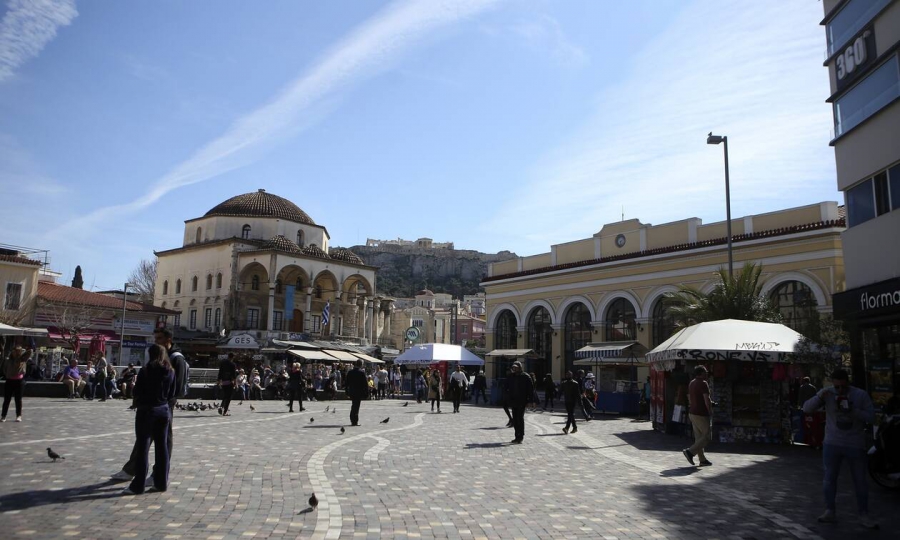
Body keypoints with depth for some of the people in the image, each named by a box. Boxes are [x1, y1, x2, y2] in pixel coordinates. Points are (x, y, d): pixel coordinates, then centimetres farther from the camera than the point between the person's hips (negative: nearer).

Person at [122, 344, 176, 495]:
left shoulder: (146, 370, -11)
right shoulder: (171, 372, 3)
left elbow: (137, 391, -7)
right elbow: (172, 394, 7)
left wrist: (136, 403, 11)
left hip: (146, 410, -5)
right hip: (163, 410, 5)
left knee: (142, 448, 1)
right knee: (162, 447, 9)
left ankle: (138, 485, 3)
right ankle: (161, 483, 14)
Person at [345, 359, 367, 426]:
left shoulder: (350, 372, 4)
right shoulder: (362, 372, -12)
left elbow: (347, 383, 8)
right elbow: (365, 383, -11)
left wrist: (347, 392, 14)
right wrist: (366, 392, -4)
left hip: (352, 392, 5)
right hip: (359, 392, -5)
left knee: (353, 406, 19)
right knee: (356, 406, -1)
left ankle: (353, 420, 25)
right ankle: (355, 421, -1)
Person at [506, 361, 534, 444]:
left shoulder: (526, 376, -6)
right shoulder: (512, 377, 11)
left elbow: (531, 389, -7)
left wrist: (530, 400, -13)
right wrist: (510, 401, 13)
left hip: (522, 401, -6)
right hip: (514, 401, 6)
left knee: (520, 418, -8)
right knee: (515, 419, 8)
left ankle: (520, 438, -3)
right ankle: (517, 437, 17)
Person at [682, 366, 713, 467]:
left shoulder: (691, 383, 14)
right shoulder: (703, 383, -14)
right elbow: (707, 400, -19)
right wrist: (710, 412, -9)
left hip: (692, 413, 9)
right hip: (701, 414, -9)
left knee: (698, 437, 10)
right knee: (706, 437, -3)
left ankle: (703, 460, 12)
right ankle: (690, 452, -12)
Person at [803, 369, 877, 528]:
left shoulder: (861, 394, -5)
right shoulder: (827, 393, -3)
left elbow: (871, 417, -6)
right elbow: (806, 409, -6)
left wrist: (852, 410, -22)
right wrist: (819, 397, -23)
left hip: (855, 445, -1)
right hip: (832, 444, 1)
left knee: (860, 481, 6)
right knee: (829, 478, 7)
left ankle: (864, 515, 16)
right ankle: (830, 511, 17)